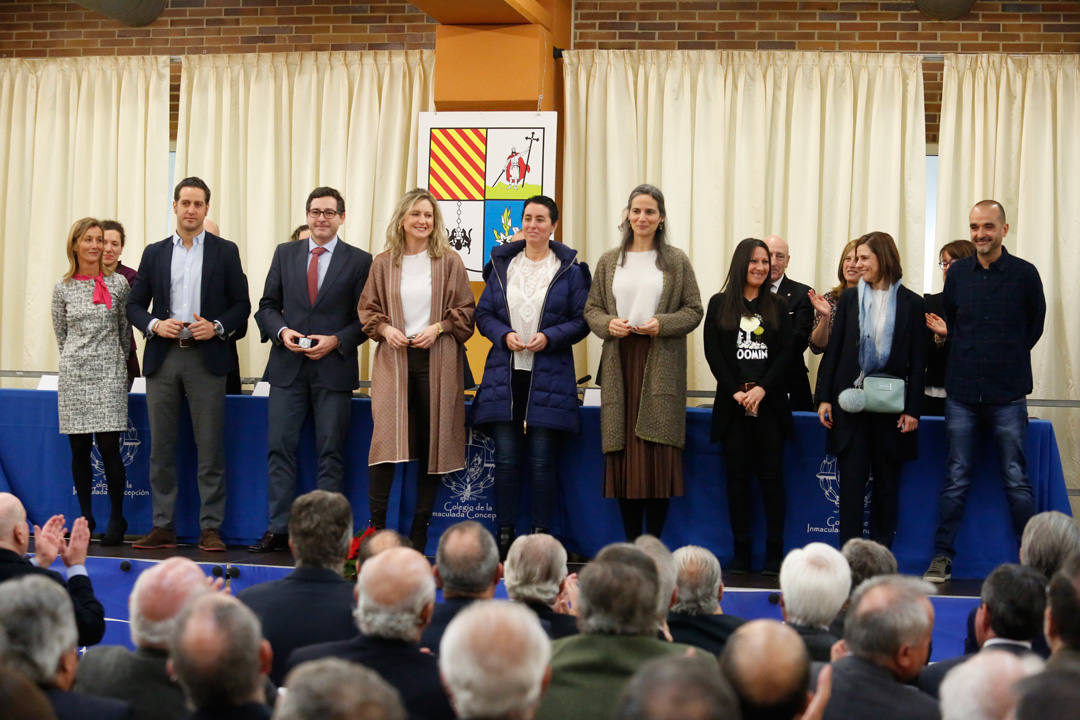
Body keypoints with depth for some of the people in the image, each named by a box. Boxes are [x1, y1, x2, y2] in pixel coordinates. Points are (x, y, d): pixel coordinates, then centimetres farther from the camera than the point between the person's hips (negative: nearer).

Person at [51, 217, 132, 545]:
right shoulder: (63, 288, 5)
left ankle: (117, 519, 5)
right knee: (79, 449, 4)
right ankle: (85, 517, 14)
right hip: (74, 375, 2)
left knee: (109, 447, -7)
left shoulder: (118, 283, 3)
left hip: (109, 374, -1)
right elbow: (61, 334, 15)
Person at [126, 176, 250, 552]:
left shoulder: (225, 251, 6)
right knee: (161, 447, 4)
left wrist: (217, 327, -12)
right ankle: (163, 527, 10)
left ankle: (210, 528, 2)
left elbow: (241, 305, 5)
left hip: (206, 357, -2)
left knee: (210, 447, -3)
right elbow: (135, 304, 12)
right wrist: (155, 324, -7)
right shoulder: (154, 253, 12)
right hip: (162, 357, 3)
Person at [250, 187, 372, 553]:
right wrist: (282, 331, -7)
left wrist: (336, 340, -12)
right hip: (288, 367, 3)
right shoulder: (285, 254, 12)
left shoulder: (359, 261, 3)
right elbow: (267, 306, 12)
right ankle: (278, 530, 6)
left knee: (331, 453, 0)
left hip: (334, 368, -2)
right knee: (280, 447, 1)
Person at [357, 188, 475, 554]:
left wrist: (438, 328, -10)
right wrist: (385, 329, -6)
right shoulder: (383, 263, 8)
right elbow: (367, 309, 13)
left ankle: (420, 530, 11)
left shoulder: (449, 262, 4)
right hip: (393, 360, 0)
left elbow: (465, 311, 5)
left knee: (431, 443, 2)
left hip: (437, 362, 0)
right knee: (386, 438, -11)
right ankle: (377, 527, -5)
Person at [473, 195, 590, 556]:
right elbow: (483, 314, 11)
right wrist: (504, 335, -7)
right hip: (505, 374, 2)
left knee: (542, 459, -1)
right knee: (506, 457, 2)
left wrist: (549, 337, -13)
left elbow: (582, 320, 1)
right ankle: (504, 533, 10)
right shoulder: (502, 264, 11)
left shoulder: (570, 269, 3)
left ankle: (540, 534, 8)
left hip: (549, 376, -2)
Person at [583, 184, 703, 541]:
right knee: (622, 451, 2)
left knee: (657, 451, -6)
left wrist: (661, 324, -12)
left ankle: (654, 546, 2)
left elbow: (694, 311, 4)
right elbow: (591, 308, 13)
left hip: (661, 367, -2)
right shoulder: (609, 261, 11)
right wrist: (608, 324, -8)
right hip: (619, 364, 2)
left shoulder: (677, 261, 5)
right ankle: (630, 543, 10)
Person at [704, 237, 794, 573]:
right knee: (738, 475, 2)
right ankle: (741, 552, 6)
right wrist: (736, 391, -9)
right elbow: (712, 352, 2)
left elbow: (786, 352, 2)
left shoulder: (778, 305, 9)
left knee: (771, 474, -1)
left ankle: (774, 552, 3)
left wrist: (762, 388, -11)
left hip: (770, 401, 0)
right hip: (732, 402, 0)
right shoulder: (719, 304, 7)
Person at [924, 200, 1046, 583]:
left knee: (1017, 481, 1)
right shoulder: (957, 272, 5)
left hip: (1008, 395, -2)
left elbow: (1035, 325, 8)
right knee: (955, 480, 6)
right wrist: (969, 358, 6)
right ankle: (942, 557, 12)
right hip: (961, 393, 2)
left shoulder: (1024, 274, -2)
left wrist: (1009, 361, 5)